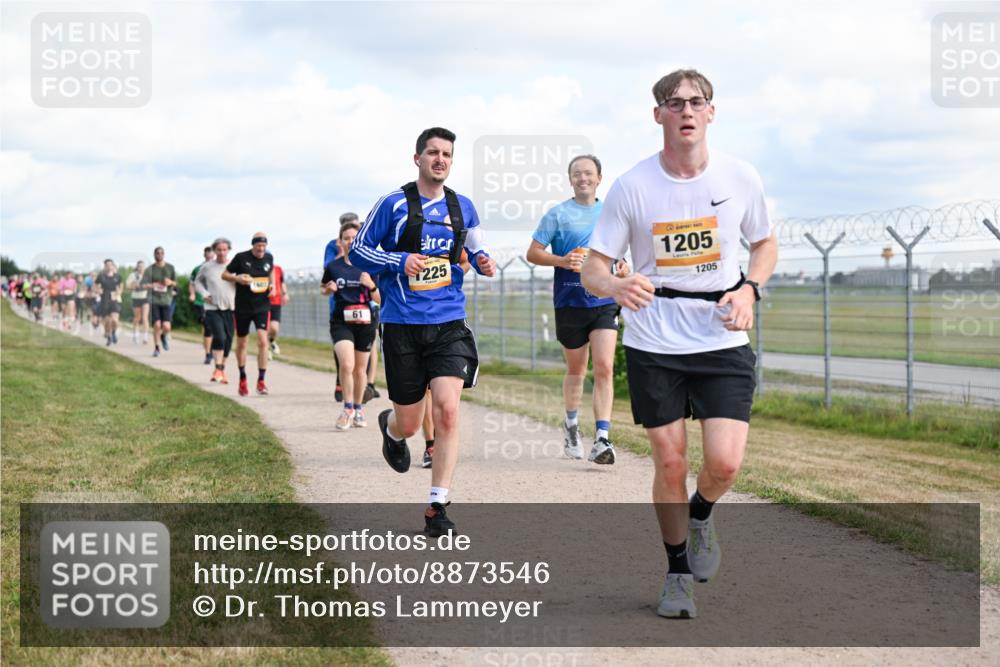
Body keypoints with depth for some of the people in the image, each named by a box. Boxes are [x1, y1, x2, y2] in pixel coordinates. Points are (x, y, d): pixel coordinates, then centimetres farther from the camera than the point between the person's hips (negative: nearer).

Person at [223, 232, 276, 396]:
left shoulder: (268, 258, 1)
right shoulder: (241, 257, -8)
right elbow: (224, 274, 1)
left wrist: (272, 285, 5)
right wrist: (238, 278, -18)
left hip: (262, 306, 1)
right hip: (243, 307, -1)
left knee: (263, 341, -15)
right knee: (241, 343, 11)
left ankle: (261, 380, -8)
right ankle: (242, 379, 30)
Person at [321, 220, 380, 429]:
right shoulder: (333, 267, 1)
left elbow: (379, 299, 2)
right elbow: (323, 288, 19)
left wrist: (371, 285, -17)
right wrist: (328, 289, -3)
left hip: (365, 321, 1)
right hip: (341, 322, -1)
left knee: (360, 369, 11)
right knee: (346, 365, -19)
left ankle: (358, 408, 30)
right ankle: (348, 408, -3)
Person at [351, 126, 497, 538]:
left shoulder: (462, 207, 9)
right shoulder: (394, 204, -2)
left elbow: (474, 248, 24)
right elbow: (358, 251, 2)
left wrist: (483, 261, 0)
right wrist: (400, 261, -15)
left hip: (449, 324, 2)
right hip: (402, 325, -2)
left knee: (447, 410, -16)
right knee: (409, 424, 5)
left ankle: (437, 507, -8)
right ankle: (390, 429, 46)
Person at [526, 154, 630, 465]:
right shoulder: (558, 214, 0)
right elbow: (533, 253, -1)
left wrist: (623, 265, 2)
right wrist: (561, 260, -18)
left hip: (605, 301, 2)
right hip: (570, 302, -1)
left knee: (604, 368, -12)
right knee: (576, 369, 12)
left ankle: (602, 438, -15)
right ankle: (571, 425, 36)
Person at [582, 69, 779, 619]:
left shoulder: (739, 177, -2)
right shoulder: (632, 186, -7)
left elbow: (765, 244, 14)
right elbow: (593, 268, -4)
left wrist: (748, 289, -6)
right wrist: (617, 286, -27)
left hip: (722, 340, 1)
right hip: (653, 342, -1)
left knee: (724, 463, -11)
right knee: (669, 464, 2)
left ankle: (701, 514, 25)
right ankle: (678, 572, 24)